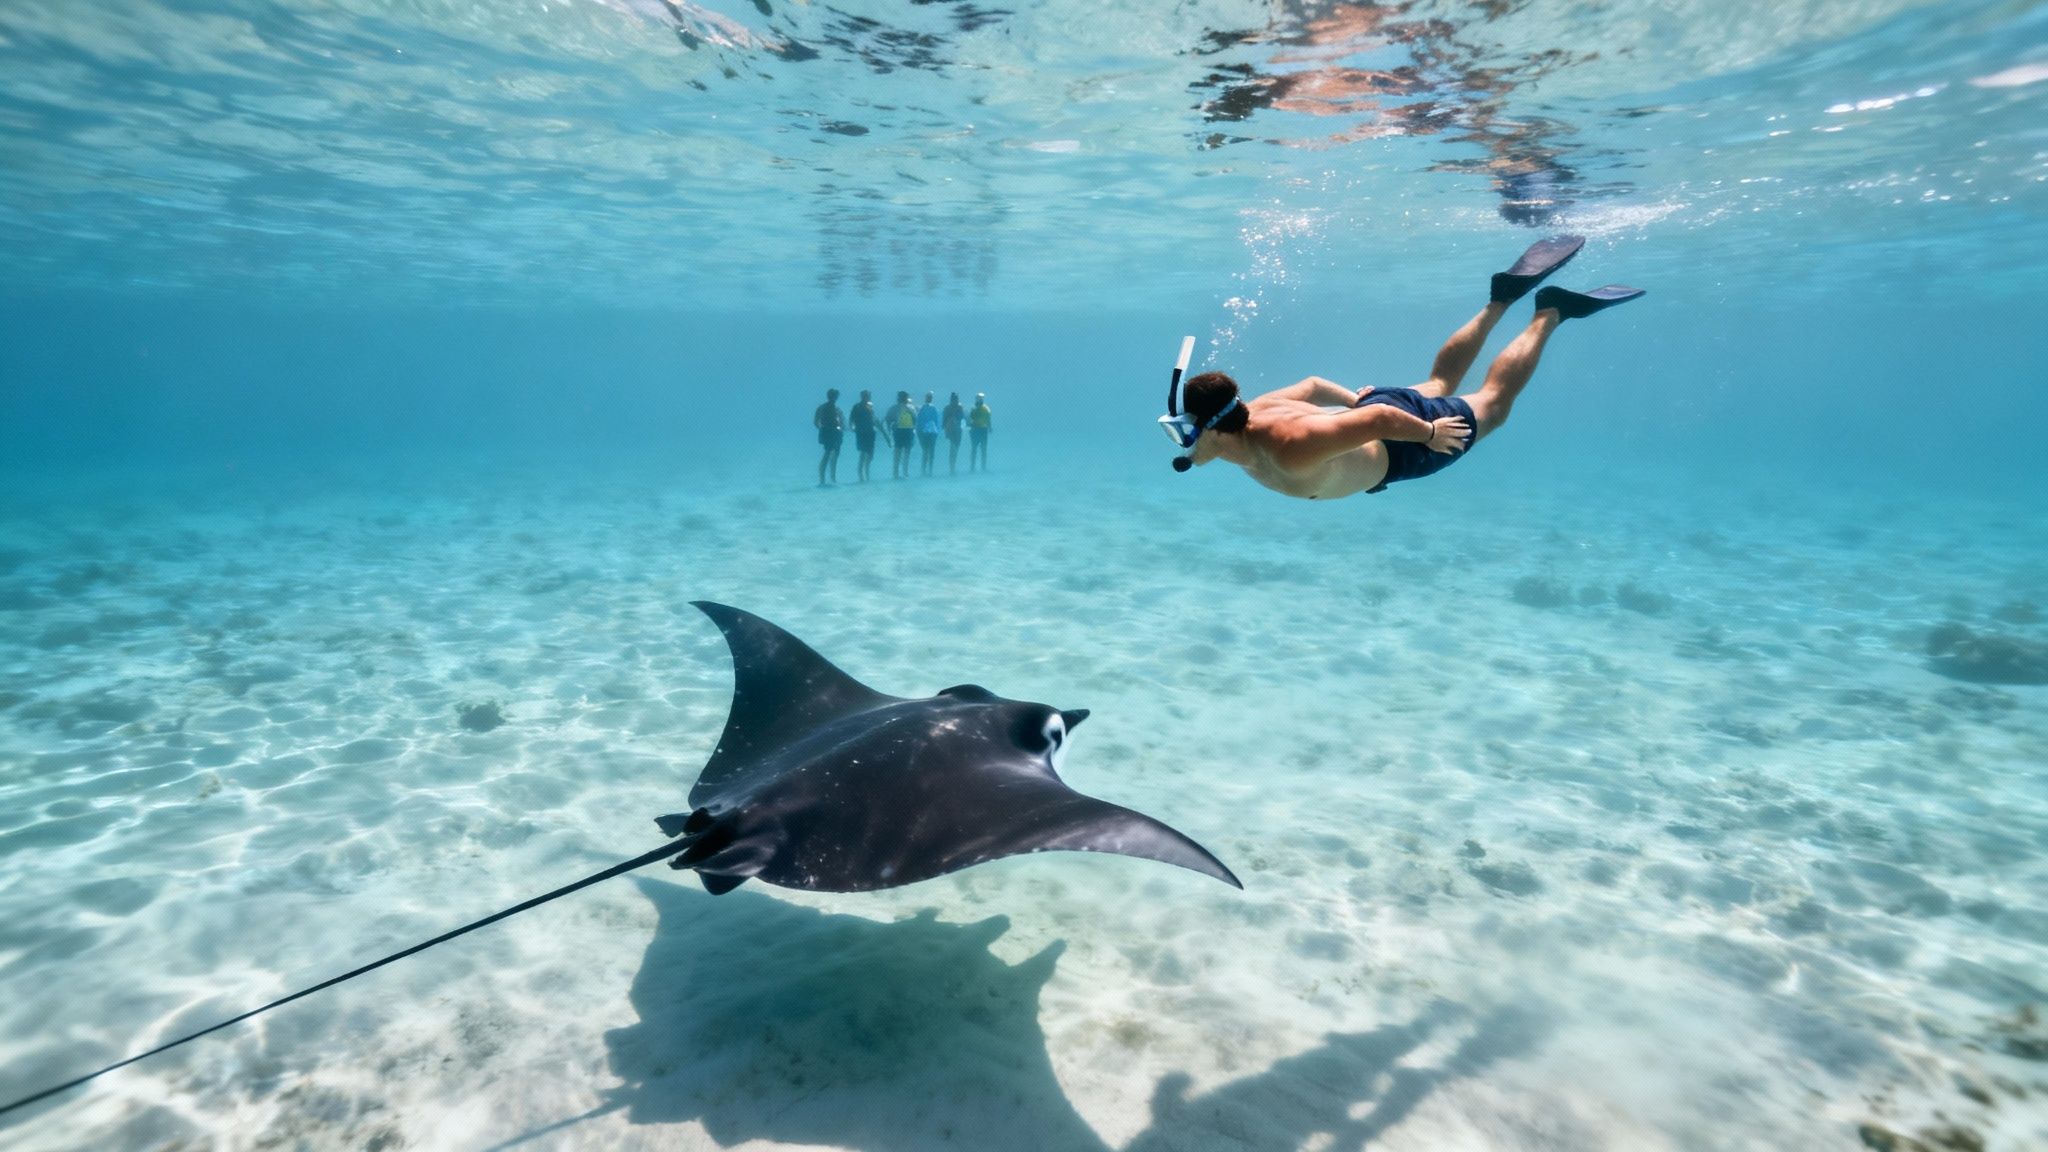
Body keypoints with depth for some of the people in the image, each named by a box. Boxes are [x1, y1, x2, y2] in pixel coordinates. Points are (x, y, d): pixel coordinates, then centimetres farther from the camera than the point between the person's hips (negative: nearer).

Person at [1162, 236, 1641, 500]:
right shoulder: (1251, 413, -18)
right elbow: (1311, 385, -1)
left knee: (1493, 402, 20)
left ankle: (1551, 311, 31)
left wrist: (1429, 434, -22)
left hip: (1402, 441, -6)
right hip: (1372, 405, 7)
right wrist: (1355, 397, 13)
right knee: (1440, 383, 34)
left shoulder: (1290, 451, -45)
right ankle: (1504, 296, 41)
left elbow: (1382, 420, -39)